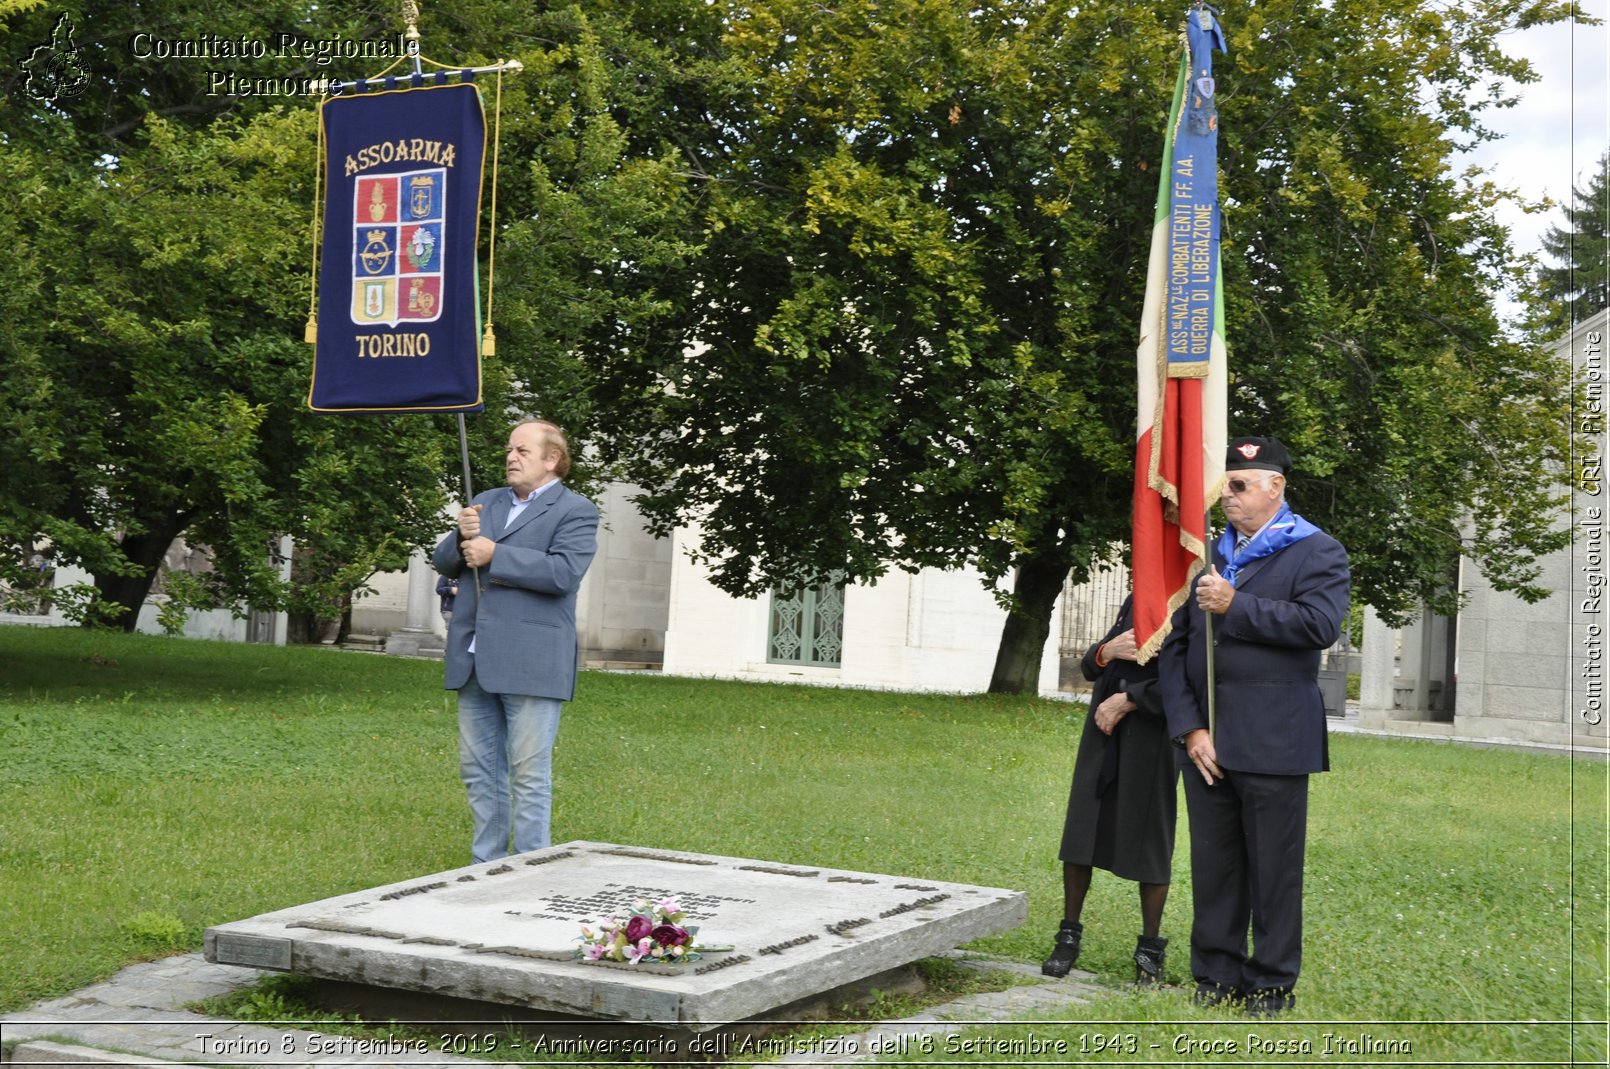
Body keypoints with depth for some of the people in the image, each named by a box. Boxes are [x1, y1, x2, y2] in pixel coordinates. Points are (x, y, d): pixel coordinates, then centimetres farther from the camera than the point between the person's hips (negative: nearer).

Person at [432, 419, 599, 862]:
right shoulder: (486, 501, 20)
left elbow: (563, 572, -17)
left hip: (529, 665, -7)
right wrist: (461, 537, -4)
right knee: (478, 771, 12)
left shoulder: (575, 511, -2)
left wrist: (494, 555, -15)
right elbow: (443, 562, 18)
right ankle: (486, 867, 21)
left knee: (528, 774, -4)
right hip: (475, 661, 7)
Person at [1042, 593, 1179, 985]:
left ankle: (1150, 948, 15)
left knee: (1149, 841, 2)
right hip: (1104, 735, 6)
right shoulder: (1134, 602, 13)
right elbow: (1089, 666, 16)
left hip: (1152, 742, -6)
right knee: (1080, 833, 6)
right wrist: (1108, 651, -7)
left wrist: (1126, 700, -13)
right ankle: (1069, 936, 18)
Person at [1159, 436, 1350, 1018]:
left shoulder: (1317, 552, 1)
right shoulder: (1206, 555, 15)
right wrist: (1189, 728, 0)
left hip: (1273, 744, -5)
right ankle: (1216, 978, 19)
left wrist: (1235, 607, -15)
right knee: (1212, 867, 9)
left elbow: (1320, 623, -17)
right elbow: (1174, 646, 11)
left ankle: (1271, 986, 13)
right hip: (1206, 742, 5)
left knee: (1274, 872, 2)